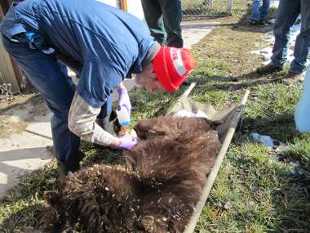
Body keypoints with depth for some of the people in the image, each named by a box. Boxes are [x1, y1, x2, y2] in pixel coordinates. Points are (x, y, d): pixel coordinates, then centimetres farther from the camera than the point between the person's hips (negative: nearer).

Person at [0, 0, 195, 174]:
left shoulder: (142, 33, -8)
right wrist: (119, 142, -12)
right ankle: (69, 169, 13)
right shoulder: (116, 60, -35)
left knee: (99, 82, 8)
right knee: (66, 108, -12)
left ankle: (104, 134, 29)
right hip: (23, 30, -8)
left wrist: (121, 90, 3)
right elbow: (78, 123, -27)